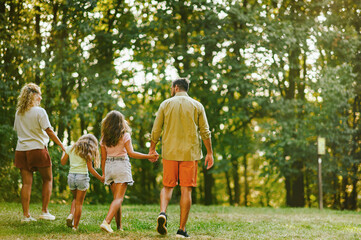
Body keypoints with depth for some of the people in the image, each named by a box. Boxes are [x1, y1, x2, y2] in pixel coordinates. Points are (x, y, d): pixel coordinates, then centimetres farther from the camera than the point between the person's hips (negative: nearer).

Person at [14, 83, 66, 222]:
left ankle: (26, 215, 1)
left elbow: (17, 130, 15)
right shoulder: (39, 111, -9)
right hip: (37, 149, -5)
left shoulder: (19, 113, 9)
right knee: (47, 180, 11)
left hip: (21, 151, 5)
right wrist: (62, 146, -7)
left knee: (26, 183, 4)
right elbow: (49, 131, -11)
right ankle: (44, 211, 8)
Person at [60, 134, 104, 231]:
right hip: (82, 176, -4)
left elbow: (63, 162, 14)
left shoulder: (70, 149, 7)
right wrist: (100, 178, 3)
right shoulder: (88, 152, -3)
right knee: (79, 202, 5)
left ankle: (71, 215, 2)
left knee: (75, 198, 26)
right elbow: (90, 168, -6)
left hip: (71, 176, 4)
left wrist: (64, 152, 31)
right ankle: (75, 226, 3)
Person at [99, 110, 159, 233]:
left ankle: (119, 226, 16)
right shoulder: (125, 135, -6)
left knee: (116, 197, 14)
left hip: (109, 167, 5)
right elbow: (131, 153, -14)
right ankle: (106, 222, -26)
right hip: (122, 166, -5)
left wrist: (104, 174, 15)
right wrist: (148, 156, -12)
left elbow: (103, 158, 7)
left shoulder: (104, 138, 6)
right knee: (119, 198, -7)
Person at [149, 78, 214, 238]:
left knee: (167, 186, 13)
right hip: (190, 153, 0)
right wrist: (209, 153, 8)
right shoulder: (197, 106, 5)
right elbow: (205, 132, 2)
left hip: (170, 153, 0)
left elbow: (156, 130, 4)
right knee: (186, 189, 2)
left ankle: (163, 212, -13)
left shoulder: (166, 104, 4)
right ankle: (182, 229, 1)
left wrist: (152, 149, 15)